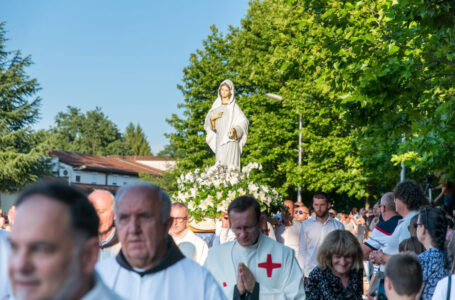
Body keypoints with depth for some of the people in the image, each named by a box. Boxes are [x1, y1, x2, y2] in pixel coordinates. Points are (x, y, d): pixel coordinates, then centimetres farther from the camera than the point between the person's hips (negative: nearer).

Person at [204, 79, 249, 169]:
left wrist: (235, 129, -22)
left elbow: (243, 121, -6)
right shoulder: (217, 104, 13)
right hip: (219, 138, 5)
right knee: (221, 164, -1)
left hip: (230, 138, -5)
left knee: (230, 163, -12)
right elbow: (208, 120, 16)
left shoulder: (233, 105, -2)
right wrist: (213, 117, -6)